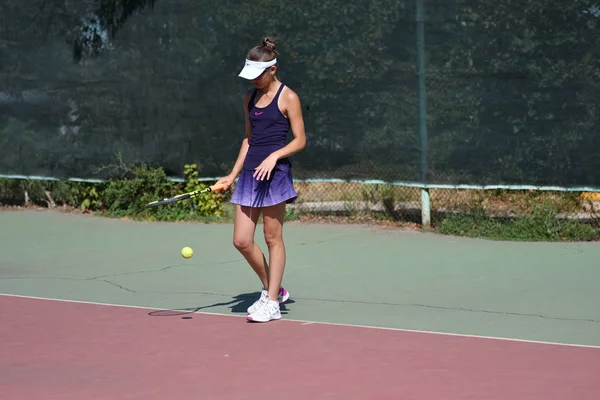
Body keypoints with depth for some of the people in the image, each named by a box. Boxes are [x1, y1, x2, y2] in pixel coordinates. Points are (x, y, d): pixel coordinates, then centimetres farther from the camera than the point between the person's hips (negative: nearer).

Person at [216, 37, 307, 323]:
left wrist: (274, 156, -20)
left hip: (275, 173, -6)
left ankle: (272, 303, 7)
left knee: (273, 238, -1)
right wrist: (233, 174, 17)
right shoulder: (250, 97, 14)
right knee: (241, 241, 2)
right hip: (250, 173, 7)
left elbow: (300, 140, -5)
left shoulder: (287, 97, -4)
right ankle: (272, 290, 21)